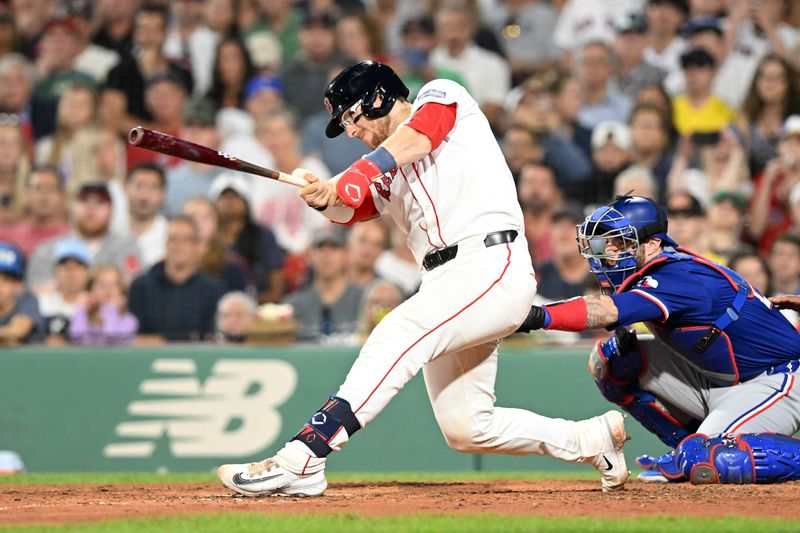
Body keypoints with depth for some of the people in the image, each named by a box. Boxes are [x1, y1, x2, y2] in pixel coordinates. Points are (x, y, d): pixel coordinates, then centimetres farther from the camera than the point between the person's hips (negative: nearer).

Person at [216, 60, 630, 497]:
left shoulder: (442, 96, 6)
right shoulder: (385, 176, 26)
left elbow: (414, 139, -14)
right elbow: (352, 210, 8)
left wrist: (355, 178, -29)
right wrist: (326, 198, -15)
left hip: (491, 264, -9)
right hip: (445, 282, 9)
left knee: (397, 334, -27)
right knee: (464, 429, 7)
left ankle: (302, 461, -36)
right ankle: (593, 438, 24)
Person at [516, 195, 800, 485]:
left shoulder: (678, 276, -27)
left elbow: (606, 311, -41)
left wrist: (539, 316, -52)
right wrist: (618, 344, -19)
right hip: (714, 381, 10)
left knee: (703, 464, -32)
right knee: (607, 359, 0)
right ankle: (688, 445, 9)